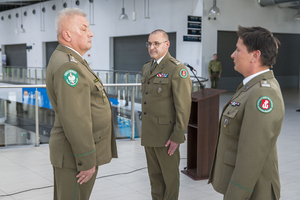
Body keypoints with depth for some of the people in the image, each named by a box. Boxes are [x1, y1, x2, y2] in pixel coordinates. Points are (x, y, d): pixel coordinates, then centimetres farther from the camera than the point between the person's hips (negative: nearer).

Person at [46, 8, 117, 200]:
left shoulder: (70, 62, 13)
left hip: (78, 150, 10)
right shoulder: (67, 66, -21)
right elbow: (74, 119, -26)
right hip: (76, 155, -10)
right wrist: (87, 161, -23)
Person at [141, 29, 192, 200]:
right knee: (154, 174, 17)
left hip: (166, 133, -7)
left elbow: (183, 106, -16)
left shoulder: (177, 69, -13)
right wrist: (144, 127, 17)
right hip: (149, 133, 7)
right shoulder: (147, 67, 13)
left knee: (170, 175, 6)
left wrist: (178, 136, -18)